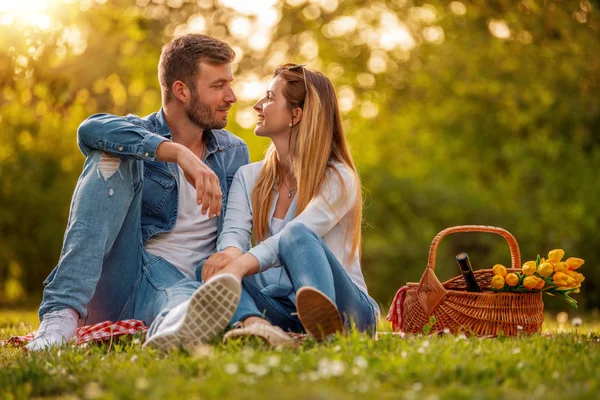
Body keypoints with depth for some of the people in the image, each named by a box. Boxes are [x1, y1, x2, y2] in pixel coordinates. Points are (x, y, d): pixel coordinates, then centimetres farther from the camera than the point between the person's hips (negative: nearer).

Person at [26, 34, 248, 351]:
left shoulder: (234, 153, 15)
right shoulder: (136, 135, 3)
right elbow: (92, 129, -22)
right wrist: (179, 153, -34)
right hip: (112, 285, -1)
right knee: (114, 157, -24)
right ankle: (63, 313, -34)